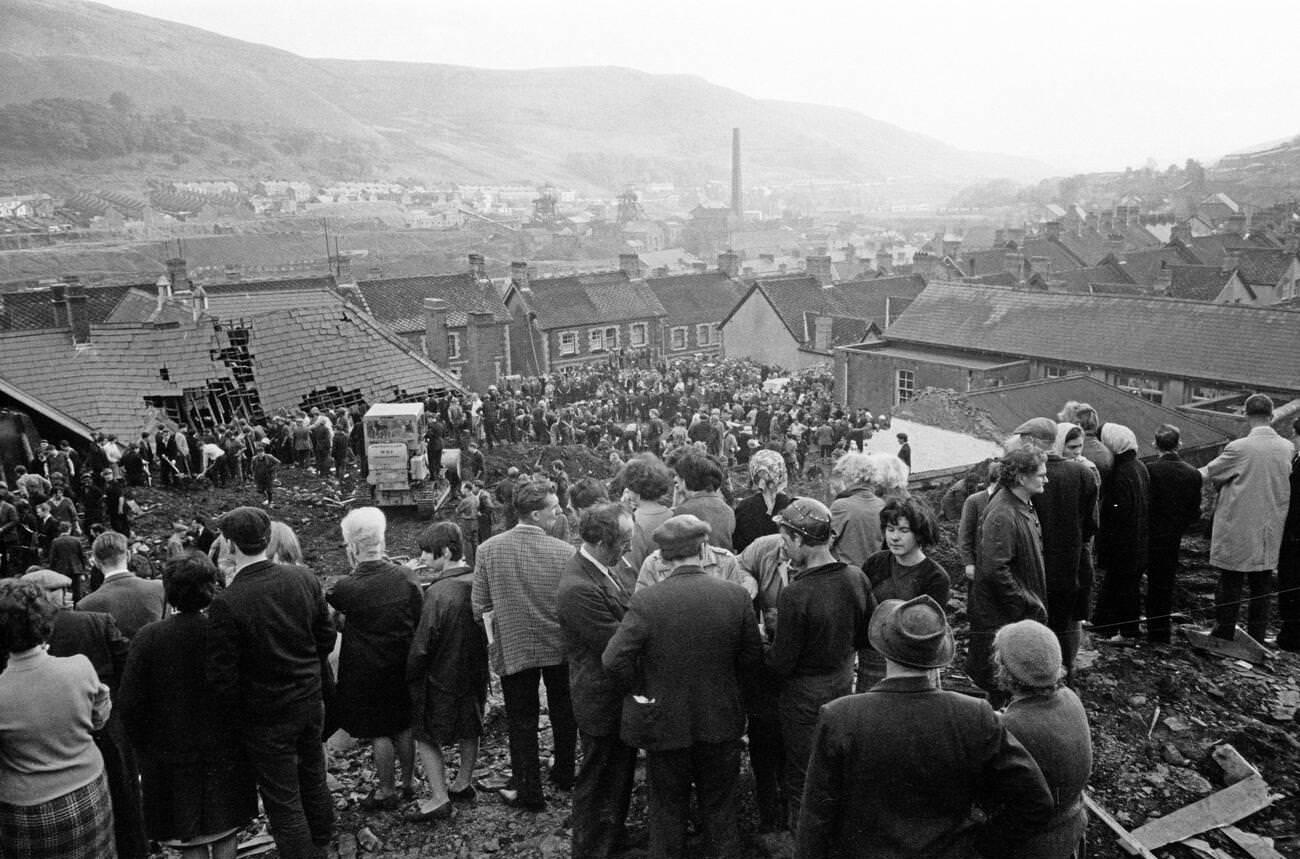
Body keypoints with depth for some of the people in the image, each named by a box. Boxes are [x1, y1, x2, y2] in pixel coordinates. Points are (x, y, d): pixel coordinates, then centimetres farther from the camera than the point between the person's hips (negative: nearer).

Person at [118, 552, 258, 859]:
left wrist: (145, 749, 5)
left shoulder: (149, 638, -15)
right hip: (224, 751, 0)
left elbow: (129, 704, -10)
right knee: (226, 834, 18)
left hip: (172, 754, 0)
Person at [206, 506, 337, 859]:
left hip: (266, 718, -6)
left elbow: (223, 677, -18)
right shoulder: (305, 578, -10)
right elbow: (326, 639, 1)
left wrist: (233, 719, -1)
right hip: (310, 701, 6)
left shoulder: (226, 604, -24)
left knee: (283, 802, 11)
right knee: (314, 780, 26)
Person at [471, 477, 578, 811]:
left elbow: (480, 607, -7)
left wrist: (495, 630, 10)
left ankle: (529, 791, 19)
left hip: (513, 648, 0)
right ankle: (564, 774, 40)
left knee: (522, 720, 13)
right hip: (559, 647, 1)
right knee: (563, 712, 22)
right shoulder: (564, 552, -17)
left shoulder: (489, 549, -12)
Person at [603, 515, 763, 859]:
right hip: (721, 722, 2)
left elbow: (614, 660, -22)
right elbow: (752, 656, -4)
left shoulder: (645, 602, -20)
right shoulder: (736, 595, -12)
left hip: (665, 723, -2)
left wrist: (642, 689, -6)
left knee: (668, 808, 18)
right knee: (719, 807, 21)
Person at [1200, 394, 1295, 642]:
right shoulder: (1287, 449, -1)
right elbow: (1284, 484, 11)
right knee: (1262, 587, 13)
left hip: (1237, 532, -4)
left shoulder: (1239, 448, -16)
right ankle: (1257, 638, 20)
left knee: (1230, 585, 5)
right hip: (1270, 533, 4)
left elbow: (1207, 474, -7)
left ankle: (1224, 636, 12)